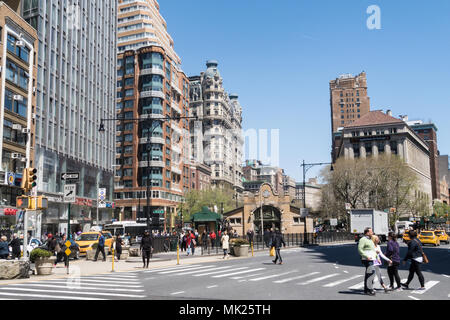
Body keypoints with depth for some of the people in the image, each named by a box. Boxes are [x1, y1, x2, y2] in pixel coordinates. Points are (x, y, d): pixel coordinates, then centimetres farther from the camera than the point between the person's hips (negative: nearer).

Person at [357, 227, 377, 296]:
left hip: (372, 260, 10)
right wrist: (366, 256, -24)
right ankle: (369, 289, -12)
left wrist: (377, 258, 21)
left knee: (367, 275, 12)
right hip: (367, 260, -10)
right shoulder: (363, 239, -9)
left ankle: (366, 289, 17)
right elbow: (360, 249, -18)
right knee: (371, 273, -15)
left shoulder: (370, 240, 21)